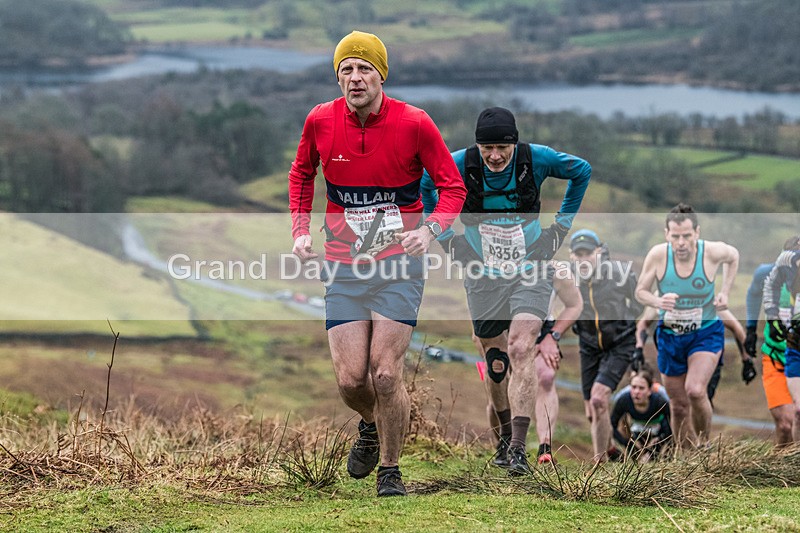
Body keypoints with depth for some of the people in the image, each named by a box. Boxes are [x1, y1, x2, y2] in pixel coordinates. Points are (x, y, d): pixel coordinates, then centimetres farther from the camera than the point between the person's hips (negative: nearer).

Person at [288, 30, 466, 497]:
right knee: (350, 379, -4)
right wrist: (301, 229, 7)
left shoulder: (414, 123, -9)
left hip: (399, 264, -2)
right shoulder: (321, 121, -2)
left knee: (386, 374, -11)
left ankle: (391, 469, 9)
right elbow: (302, 174, 19)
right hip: (343, 269, 2)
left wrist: (431, 230, -18)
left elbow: (453, 187, 0)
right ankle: (372, 425, 32)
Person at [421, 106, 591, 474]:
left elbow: (581, 172, 9)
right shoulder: (459, 165, -13)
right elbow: (421, 185, 9)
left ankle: (518, 447, -20)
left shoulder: (536, 159, -12)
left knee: (521, 352, -18)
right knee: (496, 356, 8)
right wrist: (443, 234, 6)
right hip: (482, 276, 2)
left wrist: (562, 224, 8)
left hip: (530, 273, -2)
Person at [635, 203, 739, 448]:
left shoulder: (712, 251, -18)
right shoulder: (658, 255, -17)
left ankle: (704, 445, -2)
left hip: (706, 333, -2)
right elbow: (640, 291, -5)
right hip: (670, 336, 2)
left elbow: (733, 256, 7)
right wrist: (658, 302, -27)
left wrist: (725, 292, -4)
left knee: (695, 391, -25)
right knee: (678, 407, 9)